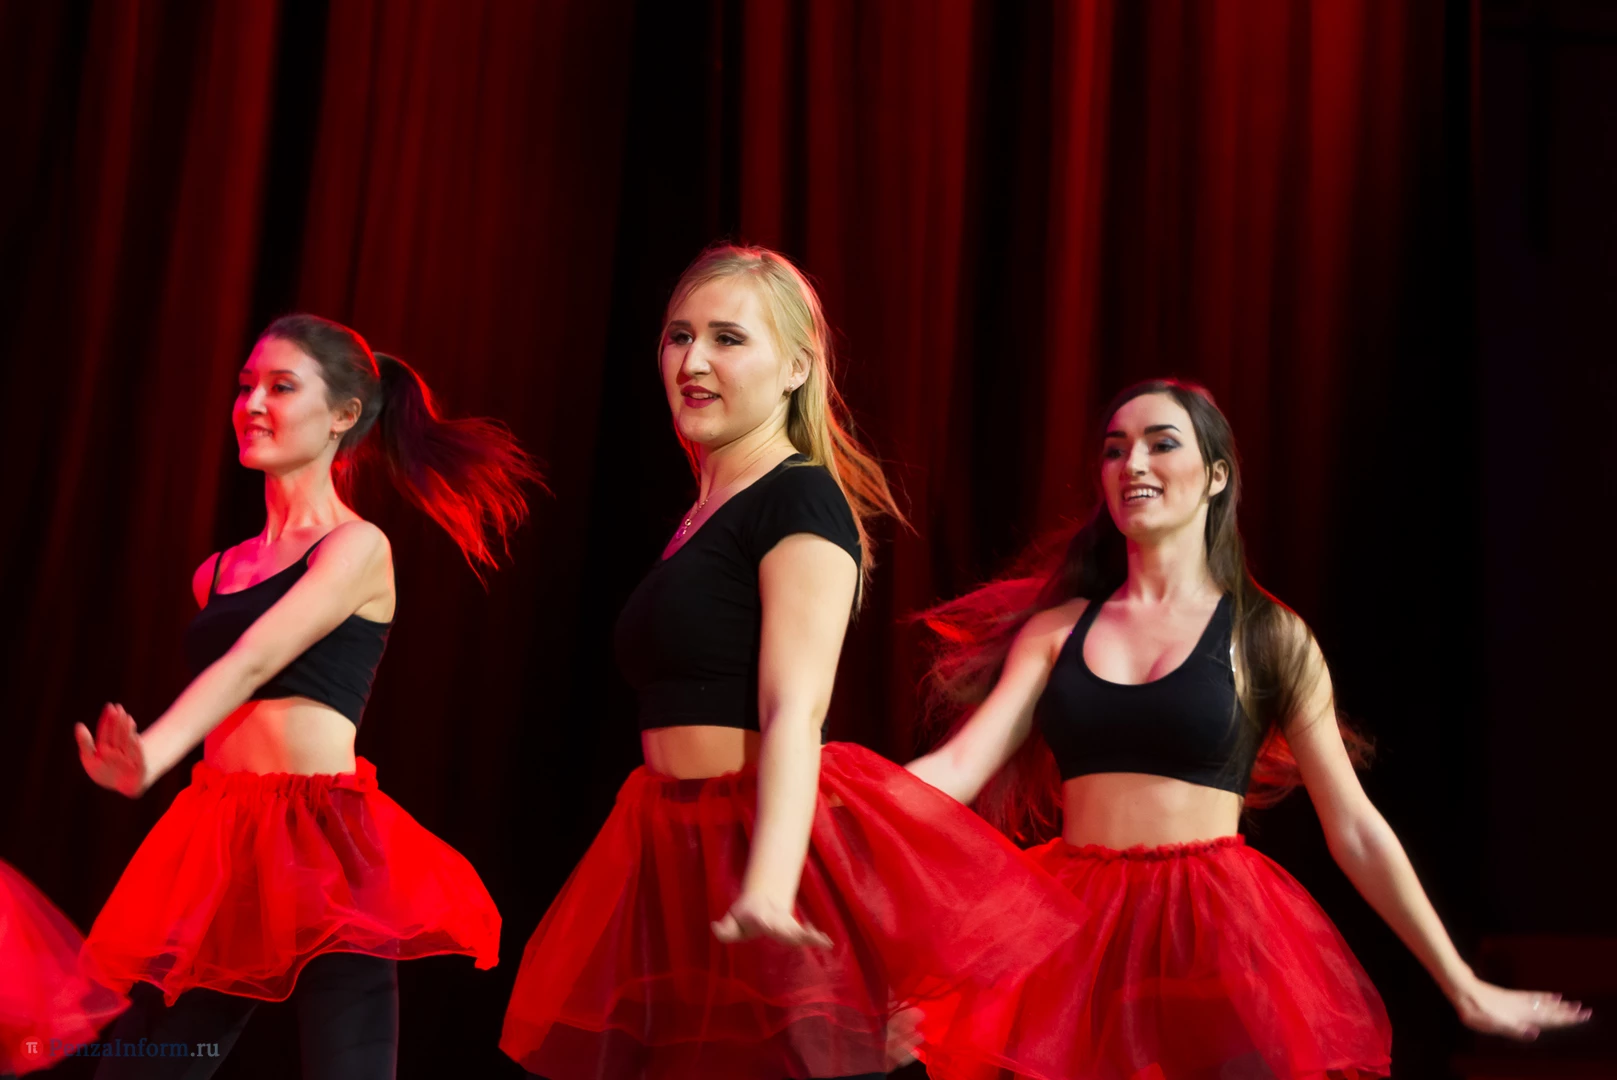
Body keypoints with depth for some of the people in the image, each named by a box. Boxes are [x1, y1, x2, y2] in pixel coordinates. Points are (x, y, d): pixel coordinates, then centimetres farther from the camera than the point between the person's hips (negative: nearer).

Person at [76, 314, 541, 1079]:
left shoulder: (359, 548, -1)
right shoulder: (218, 572, 17)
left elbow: (255, 661, -17)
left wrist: (153, 755, -31)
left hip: (323, 847, -6)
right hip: (217, 844, 6)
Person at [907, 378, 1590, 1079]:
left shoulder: (1267, 637, 3)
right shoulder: (1058, 628, 9)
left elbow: (1356, 830, 5)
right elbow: (958, 768, -2)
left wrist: (1466, 991, 4)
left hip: (1220, 941, -2)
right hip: (1077, 937, 2)